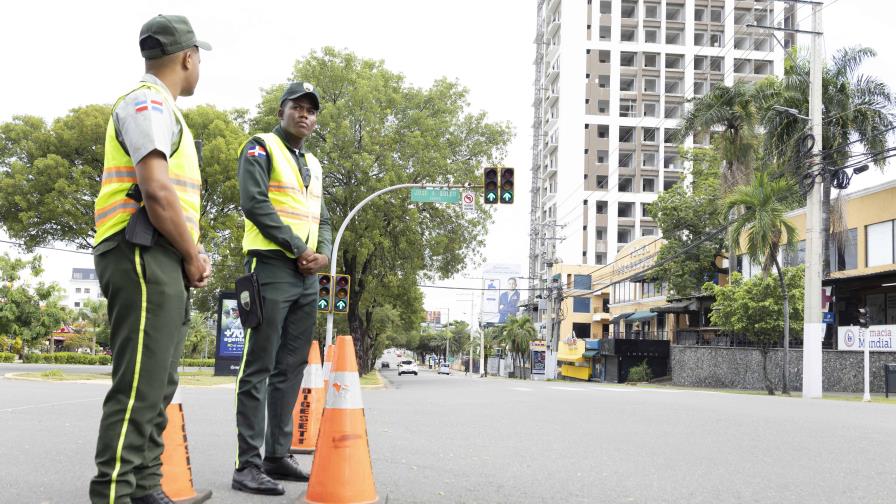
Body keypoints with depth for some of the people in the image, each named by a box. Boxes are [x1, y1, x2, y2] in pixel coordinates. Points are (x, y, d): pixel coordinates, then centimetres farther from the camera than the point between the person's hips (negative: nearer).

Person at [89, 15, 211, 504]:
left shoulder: (163, 111, 24)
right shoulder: (147, 103, -7)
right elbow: (155, 191, -20)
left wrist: (192, 255, 10)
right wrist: (192, 257, -10)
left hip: (164, 263, 10)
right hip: (143, 258, -10)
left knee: (158, 385, 11)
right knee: (139, 385, -12)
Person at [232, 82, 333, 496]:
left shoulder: (313, 164, 22)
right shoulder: (261, 148, 0)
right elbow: (254, 203, -13)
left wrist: (324, 253, 0)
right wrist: (298, 248, -14)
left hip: (308, 275, 8)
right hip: (272, 268, -8)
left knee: (291, 369, 9)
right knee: (259, 368, -9)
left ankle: (278, 456, 16)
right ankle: (248, 465, -8)